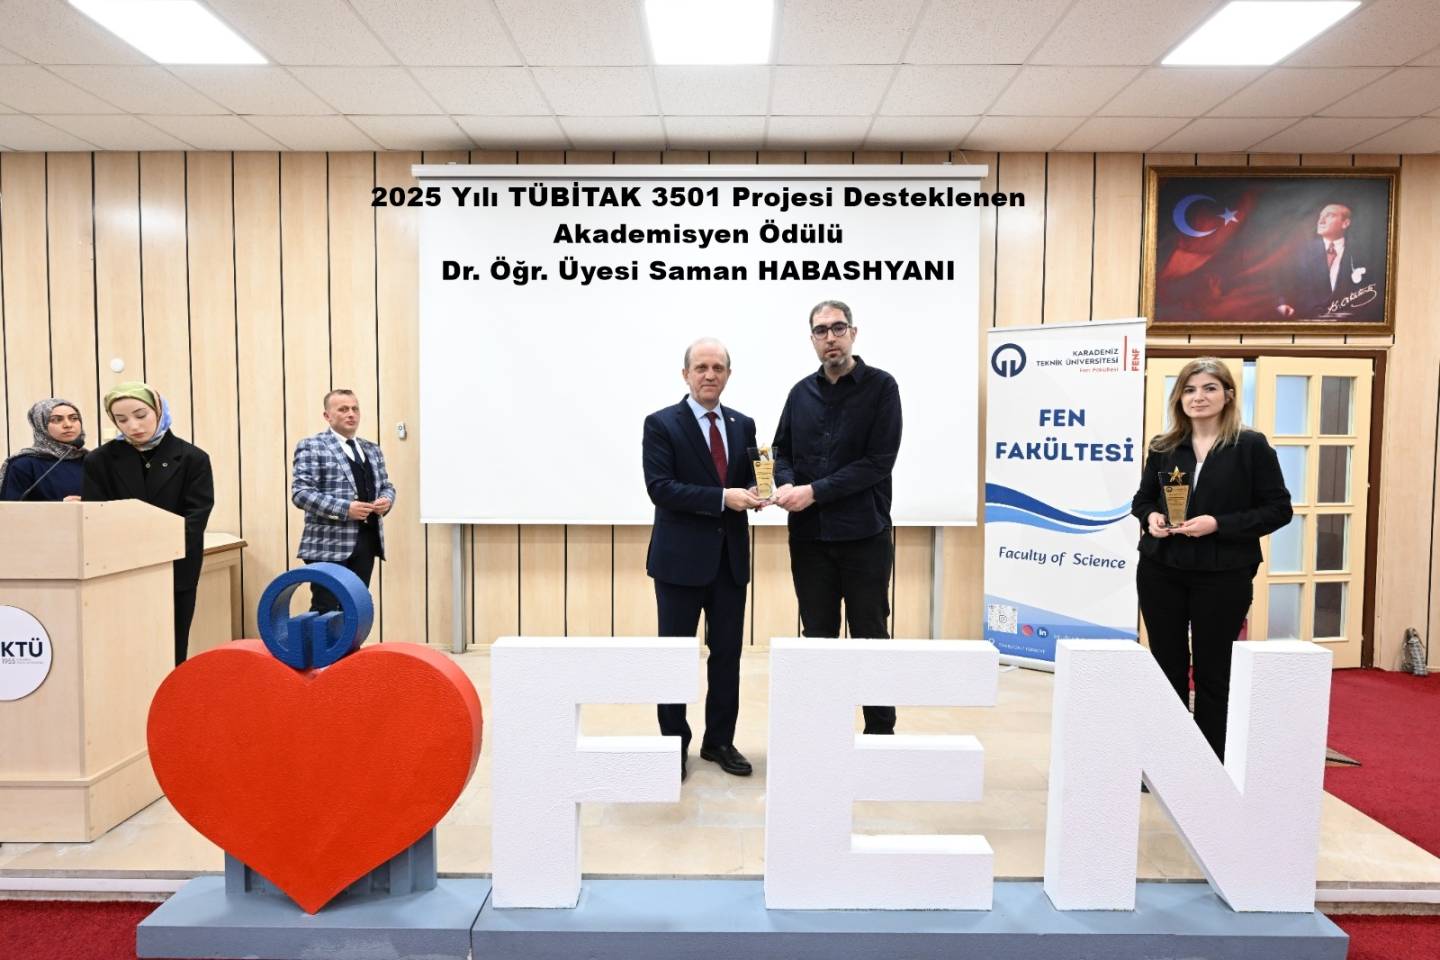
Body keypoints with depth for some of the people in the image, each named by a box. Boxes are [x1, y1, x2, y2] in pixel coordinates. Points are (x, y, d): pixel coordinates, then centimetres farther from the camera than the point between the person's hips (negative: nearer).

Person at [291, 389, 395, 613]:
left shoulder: (372, 449, 18)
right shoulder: (311, 447, -3)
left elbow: (386, 485, 22)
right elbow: (301, 493, -12)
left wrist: (386, 500, -3)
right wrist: (345, 509, -21)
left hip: (367, 540, 6)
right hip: (330, 543, -6)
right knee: (325, 610, -5)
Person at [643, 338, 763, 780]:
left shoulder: (743, 425, 10)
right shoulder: (661, 424, -5)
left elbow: (749, 479, 15)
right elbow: (659, 487, -15)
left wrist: (754, 493, -10)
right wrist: (722, 498, -22)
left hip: (730, 556, 5)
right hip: (681, 557, -4)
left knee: (727, 653, 11)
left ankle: (720, 741, 25)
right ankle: (674, 744, 20)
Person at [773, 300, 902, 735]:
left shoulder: (880, 386, -4)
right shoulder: (801, 392, 10)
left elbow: (880, 460, -11)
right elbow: (782, 450, 14)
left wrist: (815, 491, -15)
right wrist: (787, 484, -10)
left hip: (864, 534, -4)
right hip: (808, 536, 4)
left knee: (870, 636, 5)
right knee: (818, 636, 11)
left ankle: (880, 729, 18)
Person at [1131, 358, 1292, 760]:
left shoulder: (1251, 446, -3)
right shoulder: (1163, 447, 6)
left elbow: (1278, 509, -5)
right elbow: (1141, 499, 15)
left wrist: (1218, 524, -17)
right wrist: (1151, 517, -8)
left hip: (1224, 576, -3)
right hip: (1161, 572, 3)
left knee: (1212, 674, 7)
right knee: (1167, 669, 11)